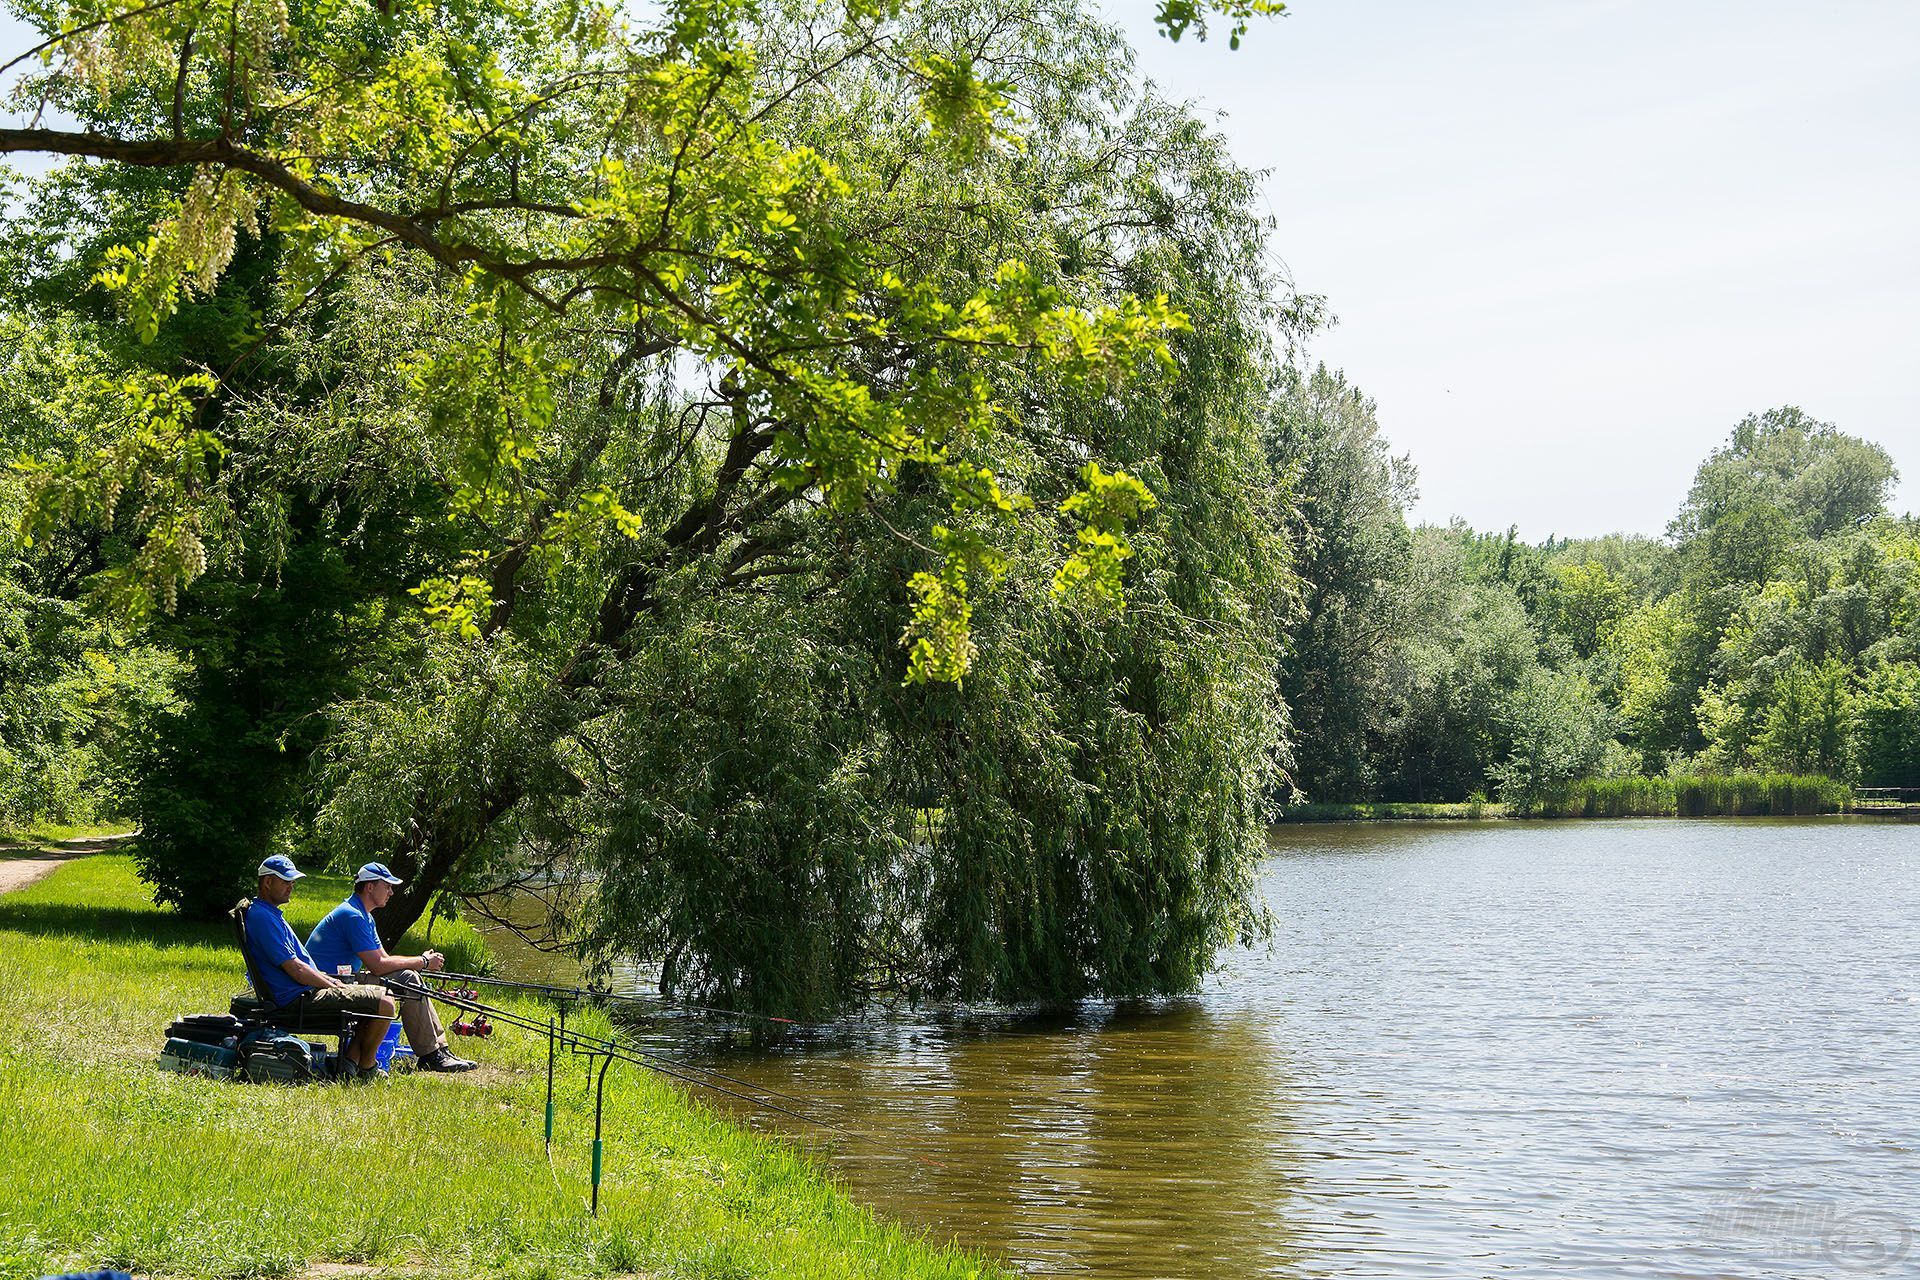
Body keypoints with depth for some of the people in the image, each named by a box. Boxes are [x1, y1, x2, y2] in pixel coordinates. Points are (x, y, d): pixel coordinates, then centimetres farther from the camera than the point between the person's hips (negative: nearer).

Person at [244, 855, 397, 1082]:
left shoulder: (271, 914, 17)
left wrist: (332, 981, 10)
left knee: (378, 997, 17)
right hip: (299, 998, -11)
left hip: (305, 993, 11)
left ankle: (350, 1060, 8)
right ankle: (366, 1067, 4)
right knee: (384, 1004, -14)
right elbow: (295, 969, -20)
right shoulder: (262, 917, -18)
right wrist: (336, 986, -10)